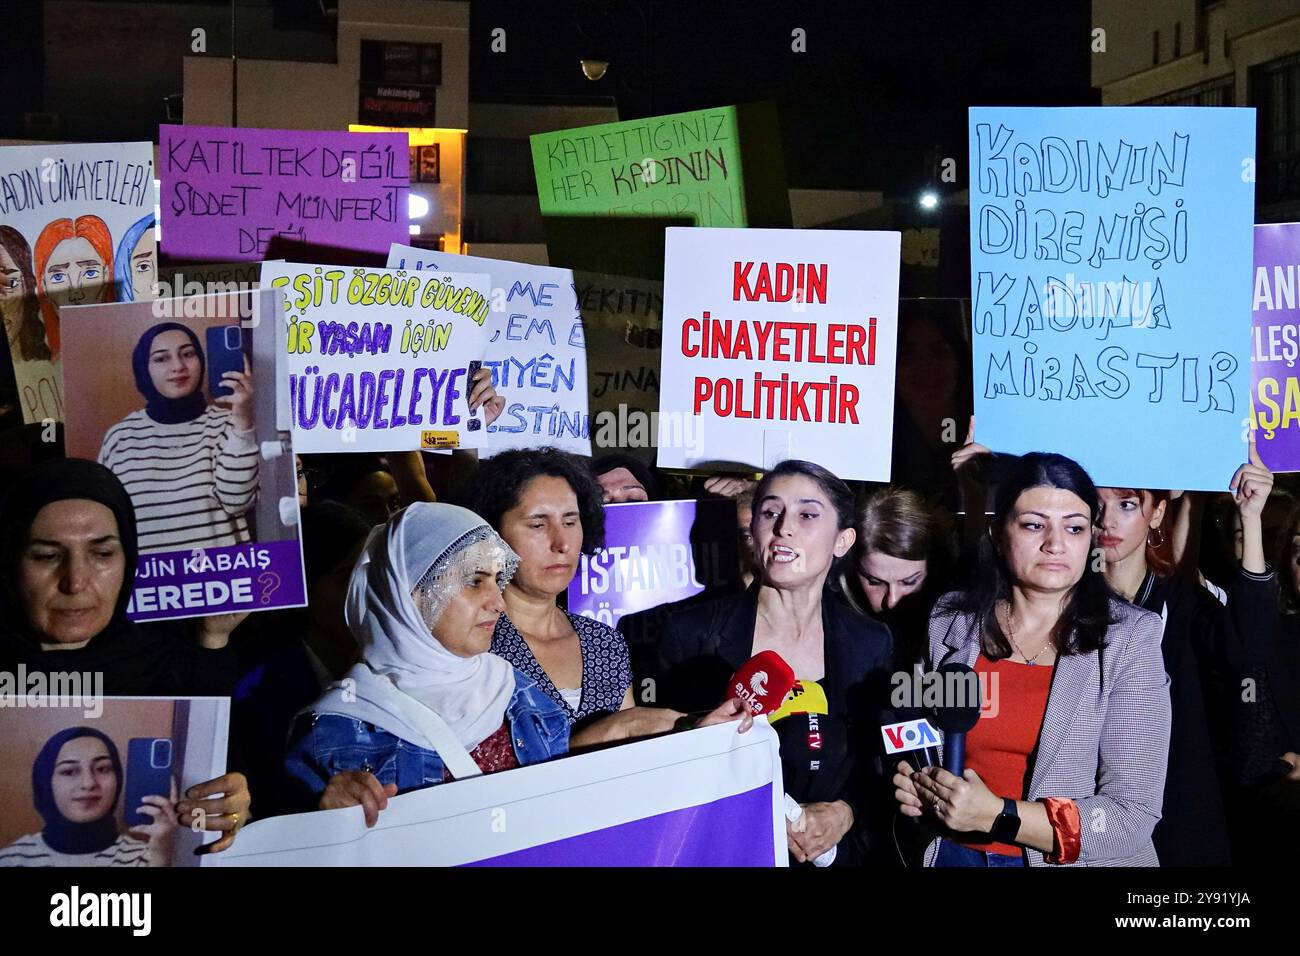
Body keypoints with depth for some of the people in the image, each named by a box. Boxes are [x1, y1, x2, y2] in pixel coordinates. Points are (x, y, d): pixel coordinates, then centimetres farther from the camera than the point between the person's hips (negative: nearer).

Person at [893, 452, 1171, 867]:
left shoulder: (1131, 638, -13)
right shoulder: (949, 622, -4)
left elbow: (1134, 818, -18)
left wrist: (996, 815, -24)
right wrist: (912, 786, -9)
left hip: (1075, 860, -2)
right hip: (952, 853, 3)